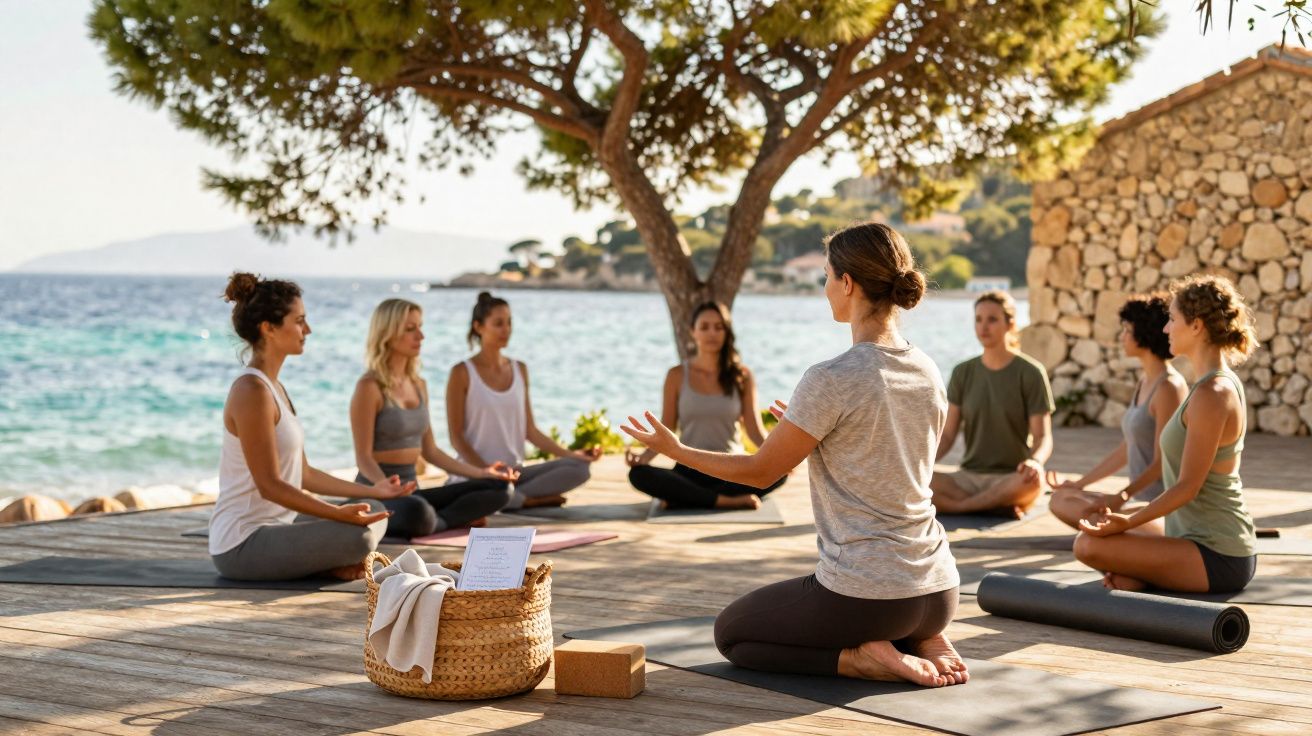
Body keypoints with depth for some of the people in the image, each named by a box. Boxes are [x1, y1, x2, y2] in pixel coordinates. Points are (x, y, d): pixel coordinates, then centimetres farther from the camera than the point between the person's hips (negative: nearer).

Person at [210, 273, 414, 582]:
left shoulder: (273, 388, 13)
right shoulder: (252, 391, -18)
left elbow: (302, 474, 16)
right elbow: (269, 485, -22)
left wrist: (371, 491, 17)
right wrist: (338, 513, -28)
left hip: (278, 524, 11)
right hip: (243, 544, -11)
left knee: (373, 510, 18)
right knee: (357, 535, -29)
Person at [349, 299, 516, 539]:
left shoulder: (419, 385, 12)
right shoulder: (369, 387, -11)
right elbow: (364, 458, -14)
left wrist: (480, 472, 11)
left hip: (410, 489, 7)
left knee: (499, 488, -4)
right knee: (416, 512, -41)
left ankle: (436, 521, -14)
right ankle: (453, 521, -10)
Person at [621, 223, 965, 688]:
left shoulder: (831, 379, -18)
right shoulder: (928, 373, 4)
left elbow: (761, 472, -7)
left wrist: (674, 449, 7)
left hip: (863, 594, -7)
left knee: (730, 632, 19)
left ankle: (862, 659, -2)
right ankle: (923, 642, 9)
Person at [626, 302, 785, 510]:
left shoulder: (742, 376, 5)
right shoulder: (677, 376, 4)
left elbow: (755, 430, 0)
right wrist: (643, 456, -17)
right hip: (689, 471, -1)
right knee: (638, 474, -31)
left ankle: (683, 498, -28)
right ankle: (727, 501, -31)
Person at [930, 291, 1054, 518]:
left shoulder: (1031, 373, -2)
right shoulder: (963, 373, 8)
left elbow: (1043, 437, -5)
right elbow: (947, 435, 6)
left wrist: (1035, 461, -29)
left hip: (1012, 481, -3)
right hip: (968, 477, 3)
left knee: (1033, 479, -40)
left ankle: (959, 505, -20)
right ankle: (1000, 508, -22)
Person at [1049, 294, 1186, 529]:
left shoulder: (1169, 387, -15)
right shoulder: (1145, 383, 14)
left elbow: (1161, 463, -18)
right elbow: (1126, 449, 19)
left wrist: (1121, 496, -27)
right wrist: (1080, 483, 20)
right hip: (1142, 499, 10)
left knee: (1090, 519, -24)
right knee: (1061, 500, 5)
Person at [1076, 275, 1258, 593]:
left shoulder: (1211, 394, -21)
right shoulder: (1225, 382, 11)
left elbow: (1187, 487, -21)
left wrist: (1128, 521, -18)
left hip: (1217, 558, -11)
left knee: (1089, 545, -22)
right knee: (1096, 526, 25)